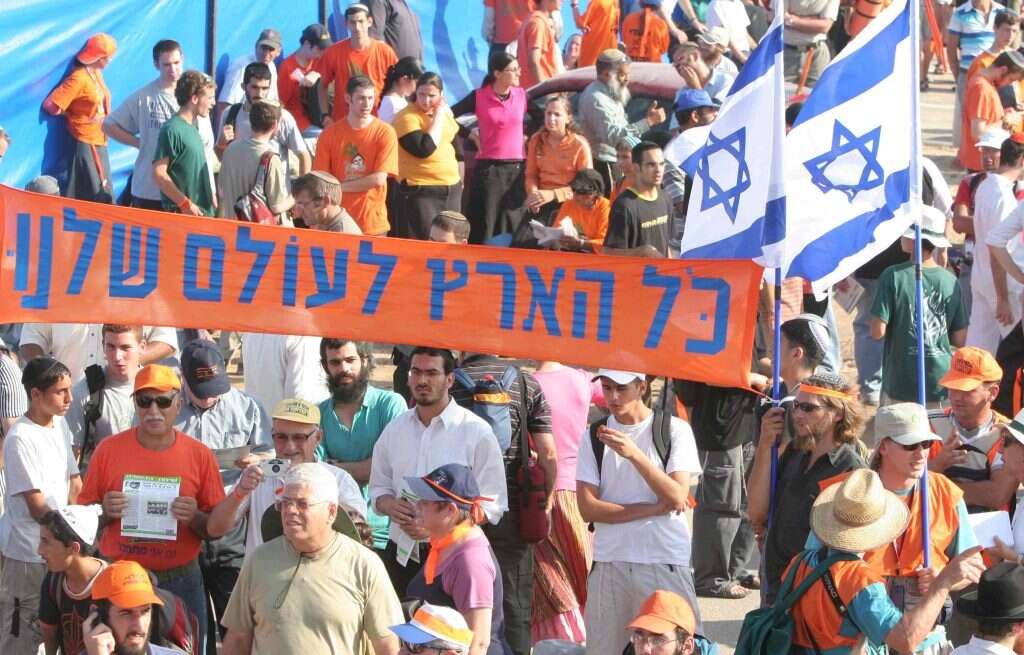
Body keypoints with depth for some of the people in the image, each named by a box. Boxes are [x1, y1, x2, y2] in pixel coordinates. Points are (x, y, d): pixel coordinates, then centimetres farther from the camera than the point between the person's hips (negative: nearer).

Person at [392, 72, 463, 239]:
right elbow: (424, 150, -25)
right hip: (419, 191, -7)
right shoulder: (407, 118, -13)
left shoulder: (445, 111, 9)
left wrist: (457, 177, 23)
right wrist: (437, 117, -19)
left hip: (451, 189, 7)